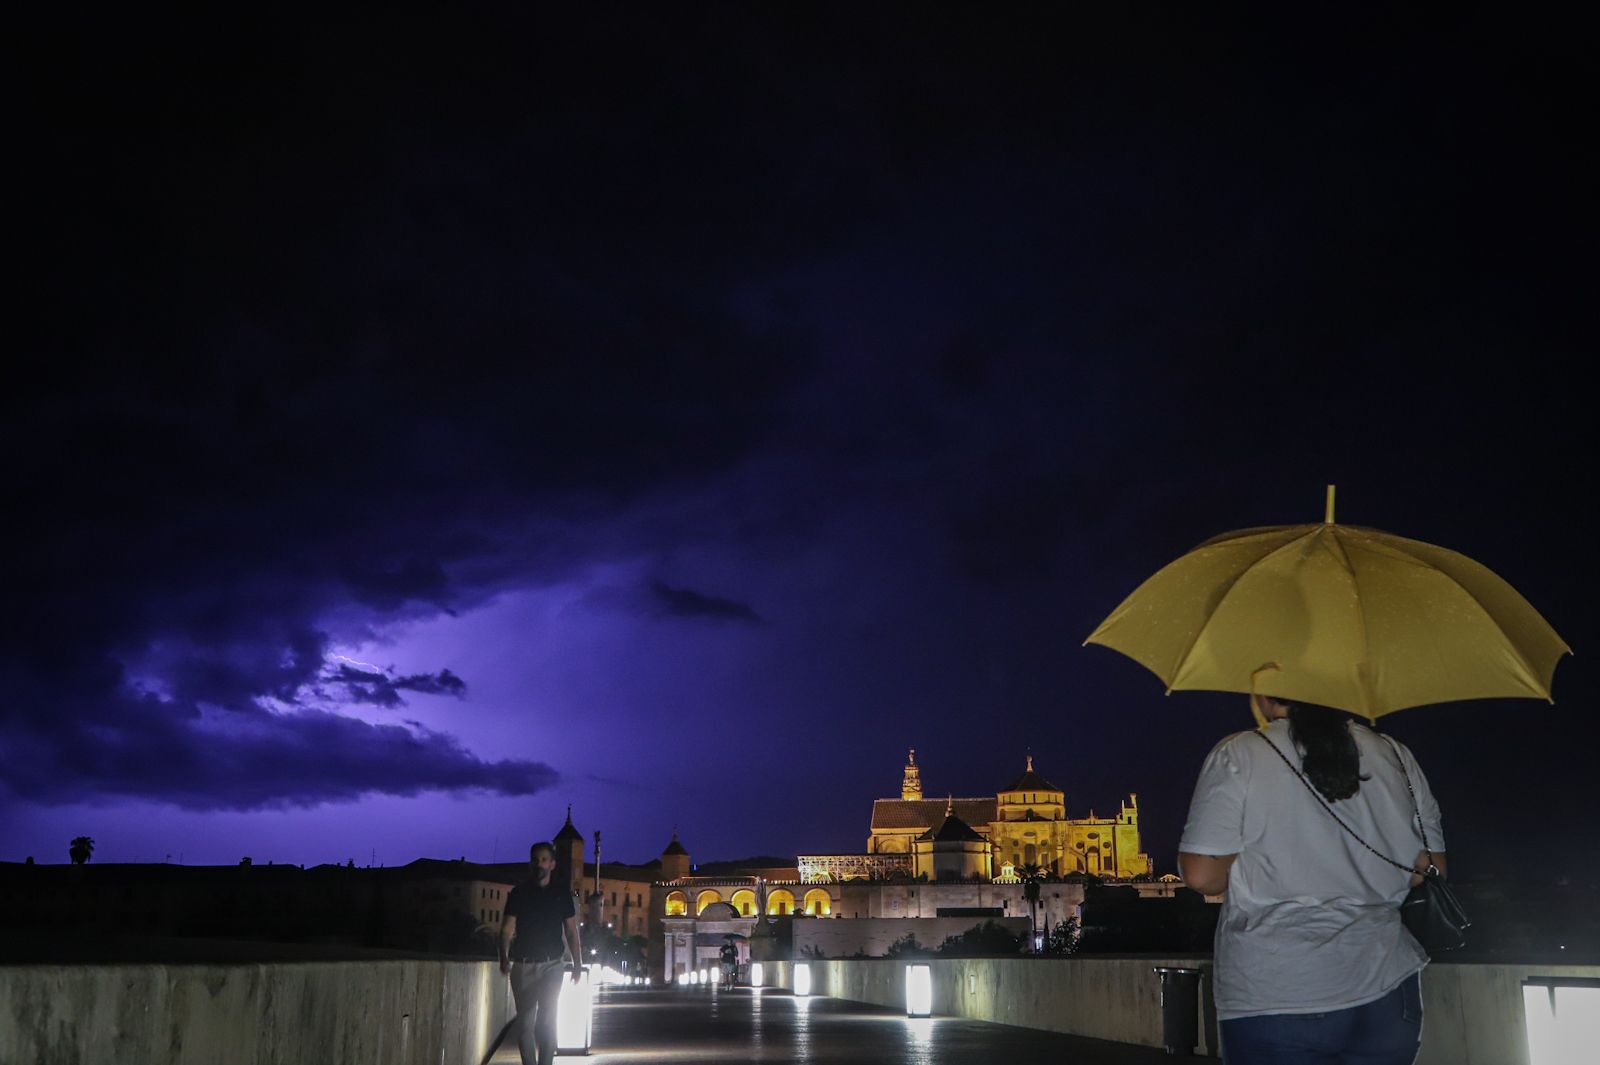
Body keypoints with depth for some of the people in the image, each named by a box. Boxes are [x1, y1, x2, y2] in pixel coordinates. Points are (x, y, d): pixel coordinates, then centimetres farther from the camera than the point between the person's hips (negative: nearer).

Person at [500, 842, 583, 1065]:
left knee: (547, 1021, -12)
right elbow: (507, 929, 0)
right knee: (524, 1023, 4)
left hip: (551, 965, -1)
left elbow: (571, 932, 8)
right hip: (522, 965, 1)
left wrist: (577, 964, 0)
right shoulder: (519, 892, 5)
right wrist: (504, 957, -17)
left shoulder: (562, 893, 6)